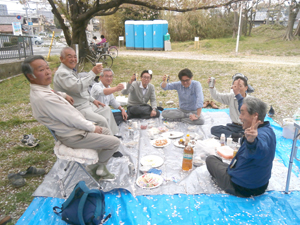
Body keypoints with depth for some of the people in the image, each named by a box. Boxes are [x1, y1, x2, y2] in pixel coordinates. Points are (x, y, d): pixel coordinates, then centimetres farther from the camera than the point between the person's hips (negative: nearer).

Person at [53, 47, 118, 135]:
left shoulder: (71, 71, 15)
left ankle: (114, 134, 20)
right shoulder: (61, 73, -19)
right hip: (77, 109, -11)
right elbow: (77, 87, -33)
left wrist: (93, 100, 16)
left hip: (87, 103, 11)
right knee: (101, 120, -23)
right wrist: (93, 73, -27)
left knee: (107, 109, 16)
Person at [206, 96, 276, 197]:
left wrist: (251, 141, -81)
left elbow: (260, 149, -60)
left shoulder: (262, 135, -35)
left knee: (210, 159, 9)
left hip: (242, 189, -10)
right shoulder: (268, 129, -3)